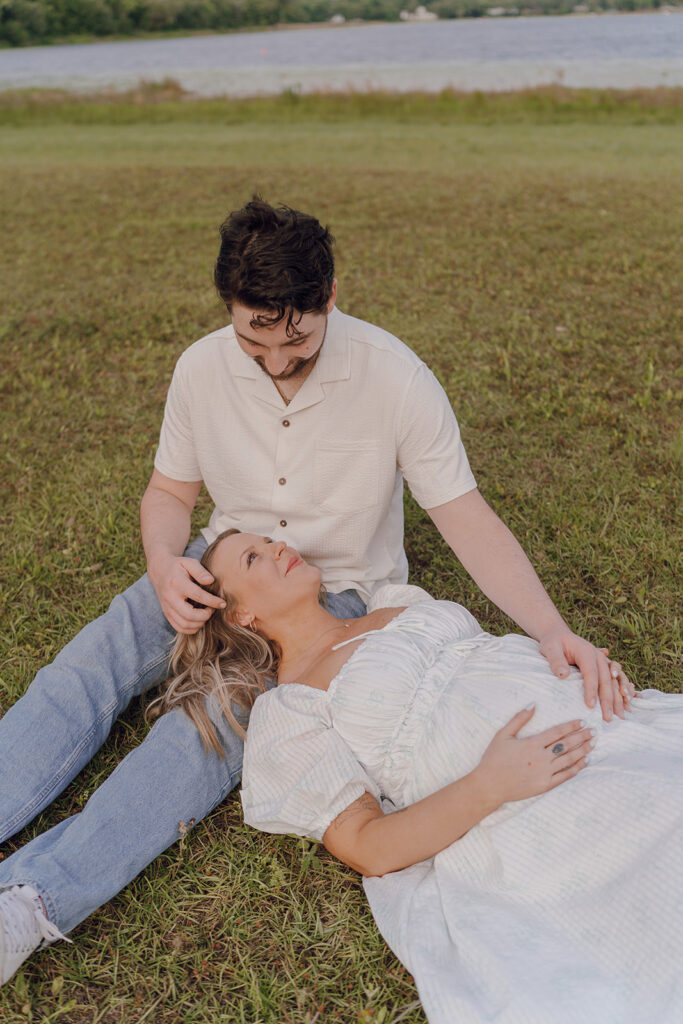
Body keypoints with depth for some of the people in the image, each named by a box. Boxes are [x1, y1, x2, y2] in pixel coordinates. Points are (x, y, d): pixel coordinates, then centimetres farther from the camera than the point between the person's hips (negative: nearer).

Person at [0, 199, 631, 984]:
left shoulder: (394, 377, -21)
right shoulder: (202, 368, -11)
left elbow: (466, 519, -18)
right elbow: (169, 490, 3)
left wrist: (551, 630, -31)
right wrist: (164, 566, -20)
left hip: (335, 589, -4)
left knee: (221, 717, -30)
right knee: (85, 667, -19)